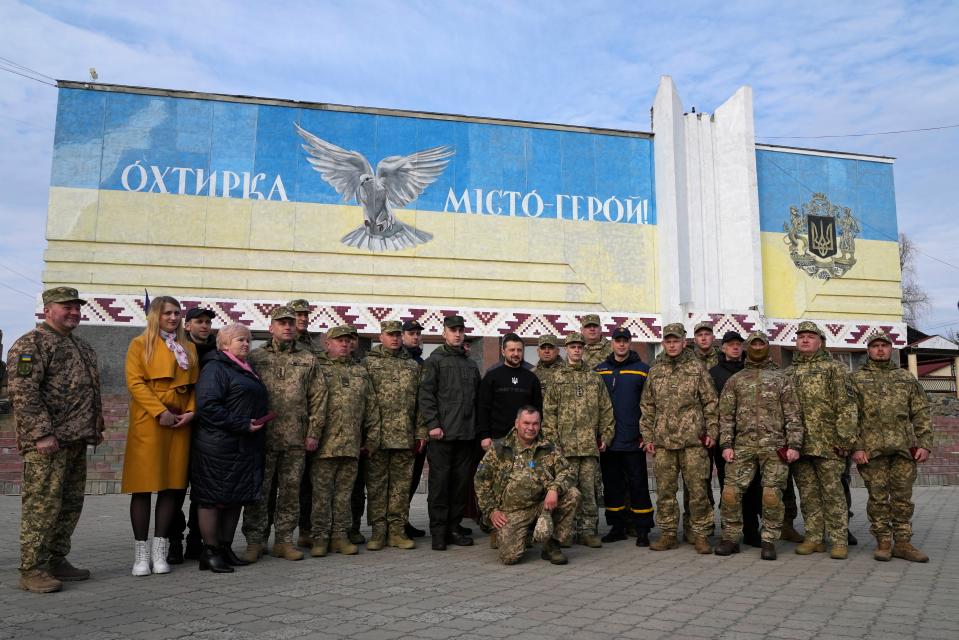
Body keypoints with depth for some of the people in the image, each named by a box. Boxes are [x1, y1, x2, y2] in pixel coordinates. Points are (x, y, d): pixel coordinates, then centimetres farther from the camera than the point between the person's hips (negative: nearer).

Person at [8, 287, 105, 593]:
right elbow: (23, 392, -16)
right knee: (42, 505, -5)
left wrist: (97, 426, 20)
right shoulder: (30, 344, -7)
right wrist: (42, 433, -21)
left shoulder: (83, 347, 20)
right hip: (47, 443, -9)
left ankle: (56, 560, 23)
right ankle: (32, 570, 3)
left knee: (71, 505, 12)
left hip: (77, 441, 9)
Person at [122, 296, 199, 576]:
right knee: (143, 486, -2)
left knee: (173, 485, 3)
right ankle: (141, 553, 7)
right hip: (148, 423, -4)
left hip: (180, 424, 4)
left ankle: (160, 550, 12)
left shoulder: (189, 348, 17)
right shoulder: (140, 344, 4)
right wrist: (160, 412, -15)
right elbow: (135, 382, -7)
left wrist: (191, 411, -2)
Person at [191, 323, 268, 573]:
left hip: (244, 448, 9)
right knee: (213, 499, 0)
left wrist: (257, 424, 8)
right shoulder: (215, 368, -9)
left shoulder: (246, 370, 19)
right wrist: (243, 424, -20)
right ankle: (210, 552, 9)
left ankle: (226, 548, 22)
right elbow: (208, 406, -20)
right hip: (218, 447, -9)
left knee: (236, 499, 12)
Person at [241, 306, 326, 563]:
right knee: (259, 491, 3)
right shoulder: (256, 357, 6)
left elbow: (318, 397, 7)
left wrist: (313, 433, 2)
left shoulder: (308, 360, 9)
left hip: (295, 440, 2)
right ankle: (254, 541, 14)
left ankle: (284, 540, 18)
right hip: (263, 437, -1)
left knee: (291, 491, 7)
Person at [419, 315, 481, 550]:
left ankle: (454, 528, 18)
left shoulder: (471, 365, 18)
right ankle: (438, 531, 7)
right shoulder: (435, 361, 1)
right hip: (442, 433, -5)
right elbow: (426, 395, -7)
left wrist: (477, 428, 12)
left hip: (466, 433, 5)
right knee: (439, 482, -1)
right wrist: (432, 424, -15)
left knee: (461, 482, 8)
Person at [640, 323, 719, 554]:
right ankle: (669, 534, 18)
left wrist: (712, 430, -4)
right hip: (662, 442, 3)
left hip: (693, 441, -3)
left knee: (698, 489, 0)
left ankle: (701, 535, 12)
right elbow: (647, 406, 14)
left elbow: (710, 402, 4)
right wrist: (648, 436, 8)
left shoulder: (697, 368, 5)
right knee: (665, 491, 7)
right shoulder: (655, 371, 12)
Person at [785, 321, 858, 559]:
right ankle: (814, 538, 16)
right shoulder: (788, 372, 17)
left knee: (832, 492, -1)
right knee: (808, 493, 8)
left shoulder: (833, 368, 2)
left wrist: (845, 438, -13)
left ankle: (839, 541, 6)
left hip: (827, 443, -4)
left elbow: (846, 405, -5)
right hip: (798, 444, 5)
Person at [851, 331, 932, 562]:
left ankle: (903, 543, 15)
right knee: (878, 498, 2)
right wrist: (856, 447, -8)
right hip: (872, 449, -2)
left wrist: (925, 444, 0)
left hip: (904, 448, 2)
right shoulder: (857, 379, 6)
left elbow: (921, 414, 10)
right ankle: (883, 543, 12)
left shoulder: (906, 378, 14)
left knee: (903, 497, 6)